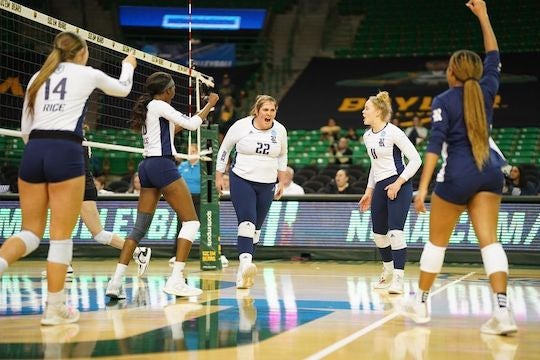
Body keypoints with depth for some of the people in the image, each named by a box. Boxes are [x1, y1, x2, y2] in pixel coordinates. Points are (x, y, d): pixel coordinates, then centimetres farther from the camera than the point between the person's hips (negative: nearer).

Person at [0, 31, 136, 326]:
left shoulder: (38, 77, 18)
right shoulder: (87, 74, 9)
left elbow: (25, 129, 17)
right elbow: (122, 89, 30)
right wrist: (128, 66, 49)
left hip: (33, 152, 5)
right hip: (65, 153, -4)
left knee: (31, 231, 10)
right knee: (61, 234, 1)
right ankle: (54, 308, 4)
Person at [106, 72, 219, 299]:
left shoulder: (146, 108, 19)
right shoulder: (159, 105, -7)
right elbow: (192, 124, -9)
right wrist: (209, 105, 5)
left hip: (147, 167, 9)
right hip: (162, 165, -9)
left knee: (140, 227, 7)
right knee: (191, 221, -3)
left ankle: (117, 281, -2)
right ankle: (176, 280, -11)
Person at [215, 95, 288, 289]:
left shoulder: (280, 130, 0)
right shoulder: (241, 126, -8)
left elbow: (282, 156, 17)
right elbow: (224, 149, 4)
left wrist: (282, 182, 15)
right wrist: (219, 176, 3)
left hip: (266, 185, 4)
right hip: (241, 180, -4)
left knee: (256, 227, 6)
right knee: (246, 222, -21)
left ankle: (243, 273, 15)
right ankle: (246, 263, -34)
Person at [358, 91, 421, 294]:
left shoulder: (393, 132, -12)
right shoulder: (367, 136, 11)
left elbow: (416, 159, -12)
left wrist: (398, 183, -18)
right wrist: (369, 191, 21)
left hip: (398, 186, -8)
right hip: (380, 186, 8)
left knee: (395, 231, -16)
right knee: (378, 233, 12)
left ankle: (398, 280, -13)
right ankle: (388, 273, 33)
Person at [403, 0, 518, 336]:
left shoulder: (444, 100, -5)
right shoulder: (487, 90, 7)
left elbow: (435, 144, -13)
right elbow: (494, 56, 24)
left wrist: (423, 186, -15)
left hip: (458, 174, -4)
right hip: (490, 172, 4)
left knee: (437, 241, 10)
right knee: (489, 240, -2)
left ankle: (421, 304, 21)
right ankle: (503, 311, -15)